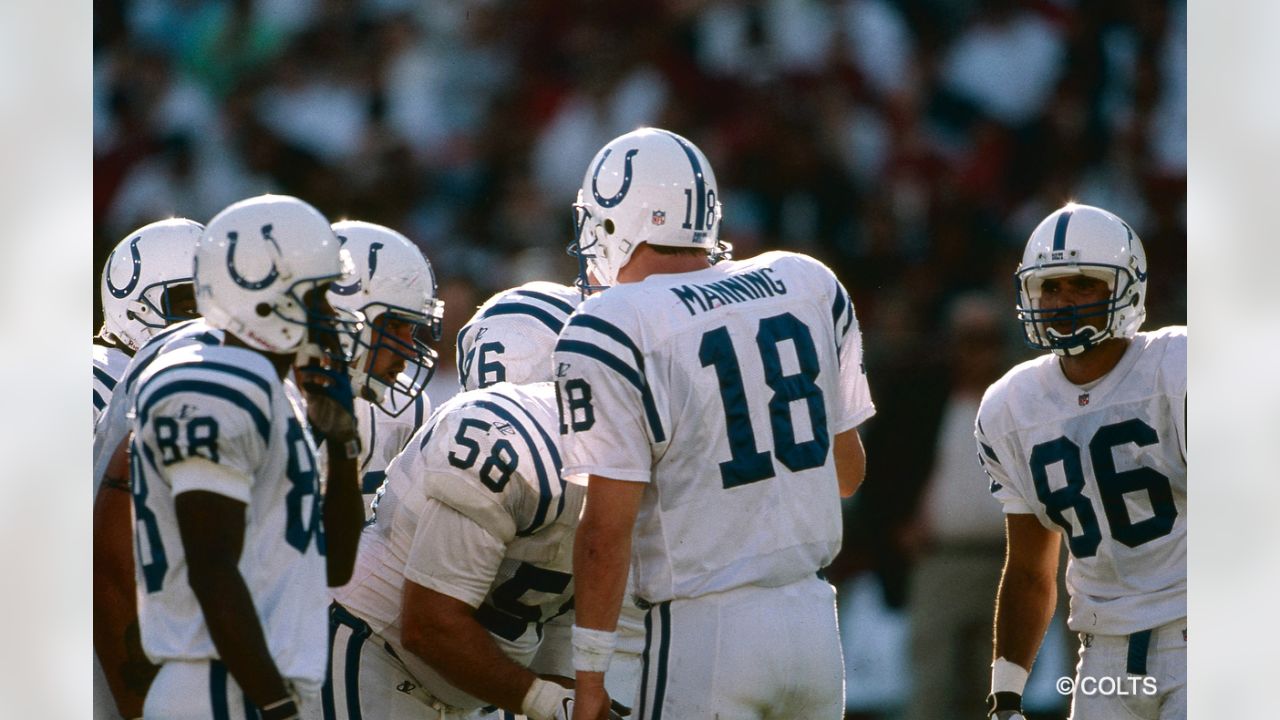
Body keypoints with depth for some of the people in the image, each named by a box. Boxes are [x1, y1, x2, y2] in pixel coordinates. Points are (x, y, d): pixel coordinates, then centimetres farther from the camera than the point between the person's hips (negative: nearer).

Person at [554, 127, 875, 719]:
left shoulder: (613, 330, -11)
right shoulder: (810, 288, 7)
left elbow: (608, 526, -12)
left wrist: (589, 672, -6)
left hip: (703, 629, -5)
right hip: (814, 621, 6)